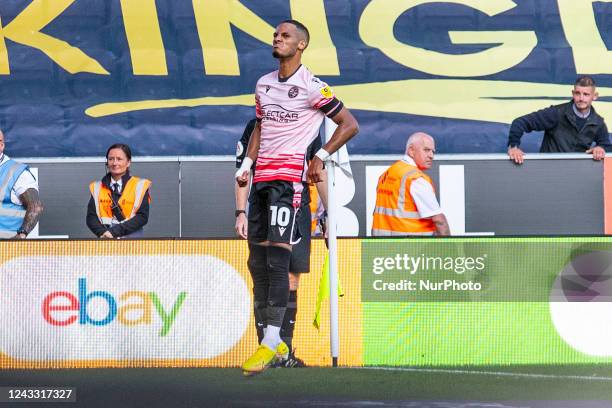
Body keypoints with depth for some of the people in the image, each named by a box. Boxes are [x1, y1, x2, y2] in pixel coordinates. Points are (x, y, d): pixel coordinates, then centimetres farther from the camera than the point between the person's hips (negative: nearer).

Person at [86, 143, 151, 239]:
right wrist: (103, 232, -11)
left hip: (131, 239, -2)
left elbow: (142, 217, -1)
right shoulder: (97, 188, 17)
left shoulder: (140, 186, 8)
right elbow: (91, 217, 10)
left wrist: (114, 232, -11)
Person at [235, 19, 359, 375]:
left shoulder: (311, 87, -6)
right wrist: (247, 165, 14)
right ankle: (273, 342, 11)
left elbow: (350, 124, -2)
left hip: (289, 176, -8)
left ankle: (271, 342, -18)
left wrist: (321, 157, -4)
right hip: (262, 177, 8)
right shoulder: (264, 84, 15)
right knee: (257, 261, 6)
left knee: (277, 259, -16)